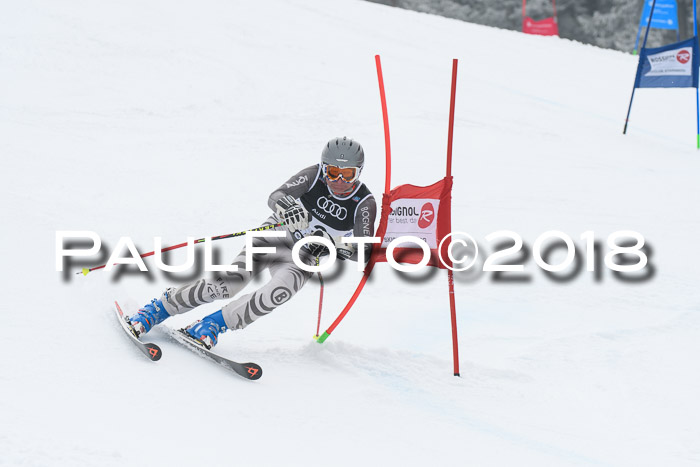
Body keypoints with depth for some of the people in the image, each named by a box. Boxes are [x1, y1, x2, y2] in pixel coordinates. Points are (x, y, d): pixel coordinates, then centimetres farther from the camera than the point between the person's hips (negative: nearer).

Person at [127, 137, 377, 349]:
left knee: (281, 290, -33)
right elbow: (274, 197, -23)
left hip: (302, 256, 0)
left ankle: (213, 325, -21)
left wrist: (333, 244, -35)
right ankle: (158, 308, -4)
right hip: (275, 234, 0)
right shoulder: (315, 176, -13)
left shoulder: (364, 204, -13)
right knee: (229, 283, -20)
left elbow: (364, 253, -17)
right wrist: (288, 207, -46)